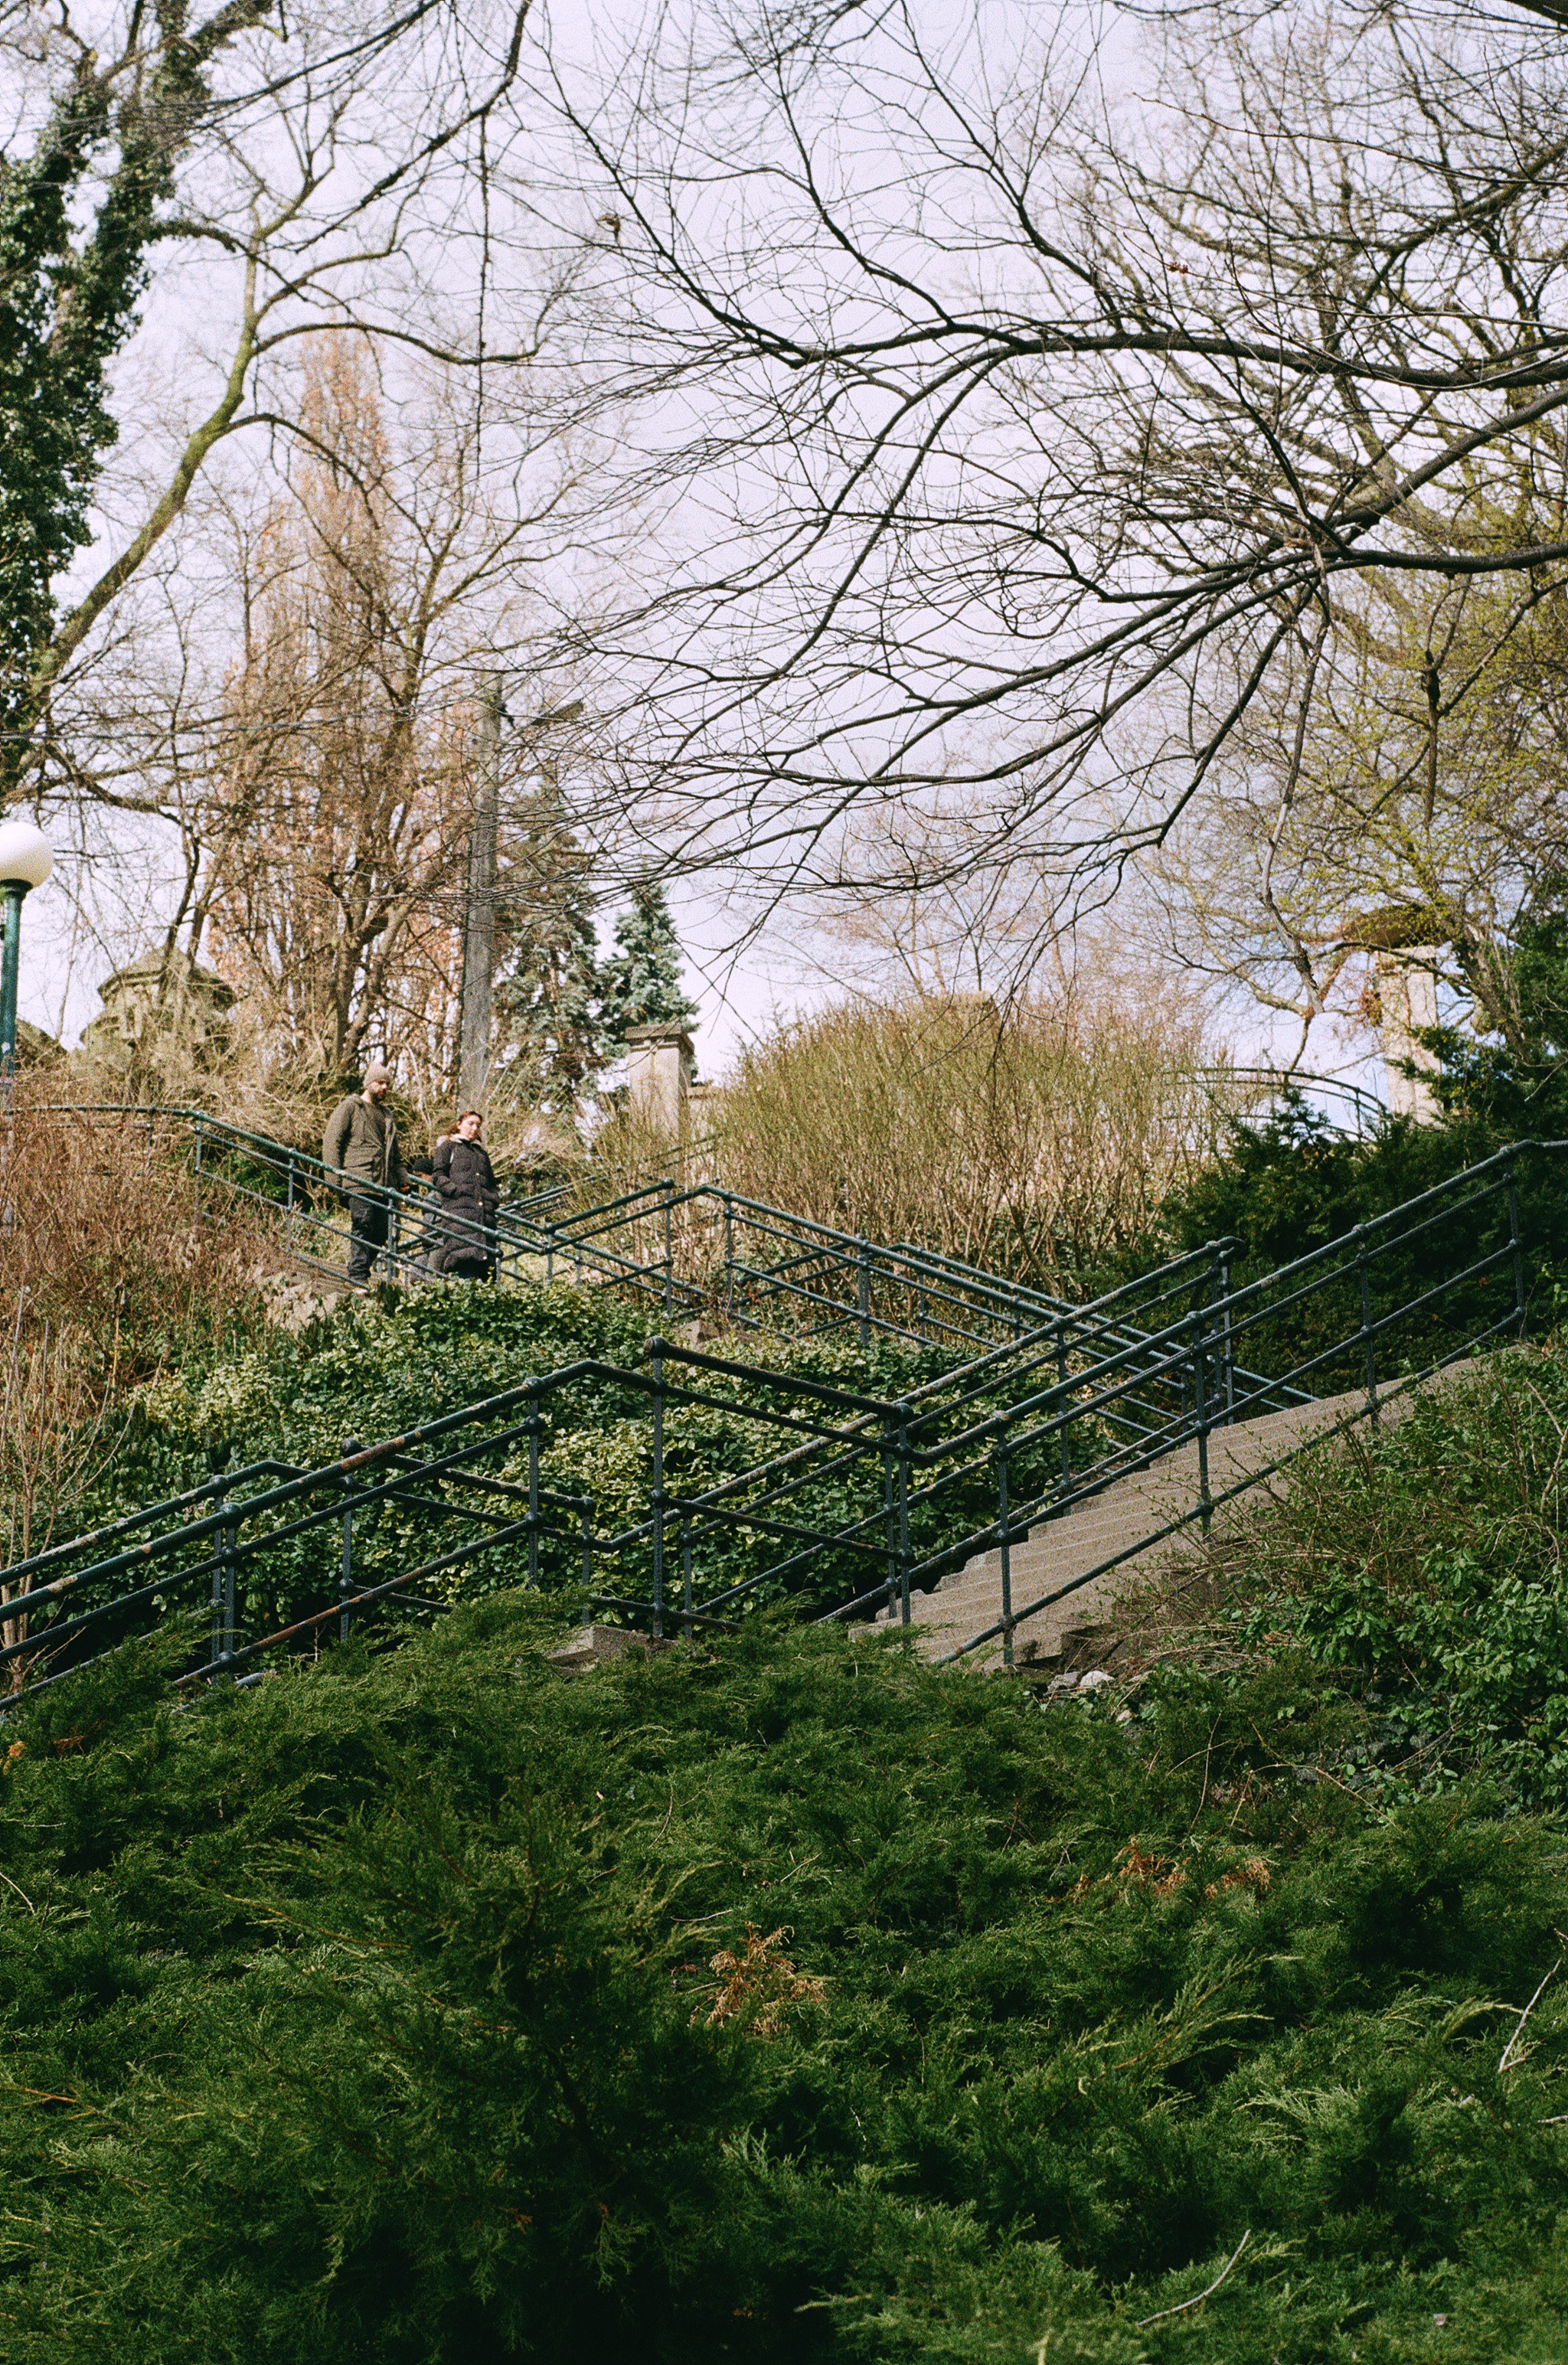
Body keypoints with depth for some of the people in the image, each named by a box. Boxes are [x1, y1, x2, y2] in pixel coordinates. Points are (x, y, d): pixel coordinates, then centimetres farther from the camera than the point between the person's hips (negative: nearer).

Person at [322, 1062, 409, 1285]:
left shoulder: (387, 1114, 26)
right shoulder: (350, 1107, 4)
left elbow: (395, 1153, 33)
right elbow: (331, 1142, -2)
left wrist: (402, 1179, 19)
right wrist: (335, 1178, -9)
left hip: (384, 1185, 7)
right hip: (359, 1182, -7)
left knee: (381, 1232, 1)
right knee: (362, 1227, -13)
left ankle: (362, 1272, 10)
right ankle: (358, 1277, -14)